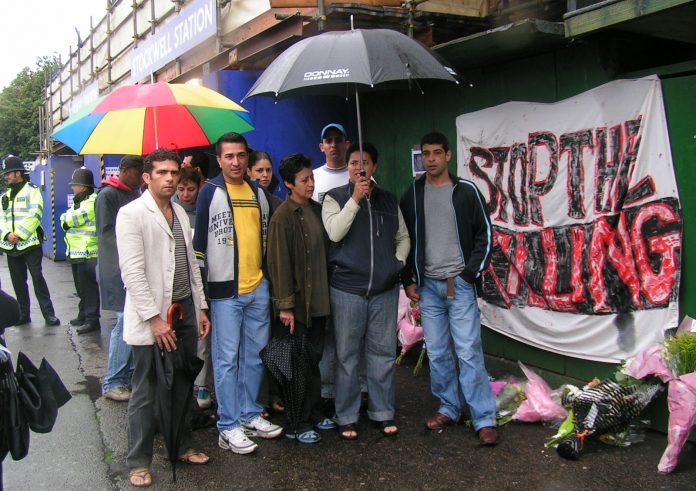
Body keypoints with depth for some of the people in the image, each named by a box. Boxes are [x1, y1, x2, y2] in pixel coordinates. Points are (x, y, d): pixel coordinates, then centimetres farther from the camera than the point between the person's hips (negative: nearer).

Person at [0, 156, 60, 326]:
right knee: (18, 281, 9)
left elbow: (34, 216, -13)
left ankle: (48, 314, -3)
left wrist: (20, 234, -17)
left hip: (30, 243, -6)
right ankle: (23, 314, 18)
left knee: (37, 277, -7)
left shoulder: (32, 191, -2)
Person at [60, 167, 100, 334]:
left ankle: (92, 319, -4)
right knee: (81, 286, 17)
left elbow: (71, 220, -17)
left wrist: (67, 218, 3)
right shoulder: (79, 201, 19)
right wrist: (69, 219, -9)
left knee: (88, 287, -7)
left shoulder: (92, 201, -12)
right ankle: (84, 314, 27)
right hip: (75, 252, 10)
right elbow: (66, 220, 11)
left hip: (87, 253, -10)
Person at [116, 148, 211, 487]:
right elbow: (132, 272, -15)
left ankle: (181, 446, 30)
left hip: (186, 310, 6)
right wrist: (155, 318, -18)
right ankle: (139, 463, 17)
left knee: (182, 387, 14)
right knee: (146, 393, 4)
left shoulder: (180, 212, 12)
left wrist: (201, 307, 13)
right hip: (152, 317, -6)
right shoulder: (131, 214, -9)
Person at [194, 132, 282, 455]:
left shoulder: (259, 192, 11)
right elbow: (199, 240, -4)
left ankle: (250, 415, 25)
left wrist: (268, 276, 16)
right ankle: (228, 428, 8)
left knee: (255, 354, 12)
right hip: (225, 289, -5)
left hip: (258, 287, 5)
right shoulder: (211, 192, -4)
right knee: (227, 358, 0)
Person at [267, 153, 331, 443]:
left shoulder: (317, 210, 10)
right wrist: (285, 305, -16)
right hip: (298, 303, -7)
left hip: (319, 300, 7)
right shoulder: (283, 217, -12)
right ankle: (296, 424, 13)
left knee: (315, 359, 16)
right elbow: (279, 263, -15)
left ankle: (314, 413, 29)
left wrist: (327, 292, 14)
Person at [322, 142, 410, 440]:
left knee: (383, 352, 9)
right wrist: (355, 199, -15)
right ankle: (347, 417, 16)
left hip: (385, 289, 3)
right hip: (347, 288, -3)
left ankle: (383, 412, 22)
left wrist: (398, 262, 4)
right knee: (347, 355, 4)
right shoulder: (334, 197, 2)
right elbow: (335, 233, -14)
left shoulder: (388, 200, 12)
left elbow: (403, 237, 20)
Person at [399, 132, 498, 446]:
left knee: (469, 352, -5)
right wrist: (408, 281, 6)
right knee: (437, 353, 8)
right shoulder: (412, 195, 8)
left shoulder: (466, 191, 0)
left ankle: (485, 419, 2)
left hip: (460, 284, -3)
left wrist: (471, 273, -7)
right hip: (427, 286, 3)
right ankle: (448, 408, 22)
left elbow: (485, 234, 1)